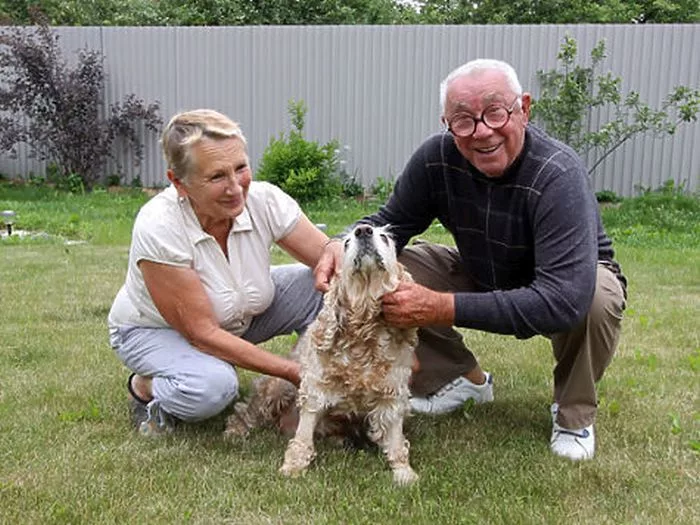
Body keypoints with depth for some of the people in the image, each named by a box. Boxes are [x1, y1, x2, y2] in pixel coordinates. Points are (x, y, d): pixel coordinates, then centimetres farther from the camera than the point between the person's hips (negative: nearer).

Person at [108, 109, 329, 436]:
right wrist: (294, 371, -31)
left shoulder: (265, 200, -23)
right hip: (155, 330, -4)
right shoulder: (158, 228, -34)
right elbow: (203, 333, -31)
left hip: (241, 318, 5)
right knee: (212, 386, -36)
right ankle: (146, 386, -2)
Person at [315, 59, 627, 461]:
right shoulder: (438, 157, -21)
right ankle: (464, 379, 7)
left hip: (573, 277, -4)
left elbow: (565, 298, -45)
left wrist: (444, 308, -50)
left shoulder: (558, 175, -35)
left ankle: (575, 412, -6)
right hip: (481, 275, 4)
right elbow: (390, 223, -7)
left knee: (596, 299, -38)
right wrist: (346, 245, -31)